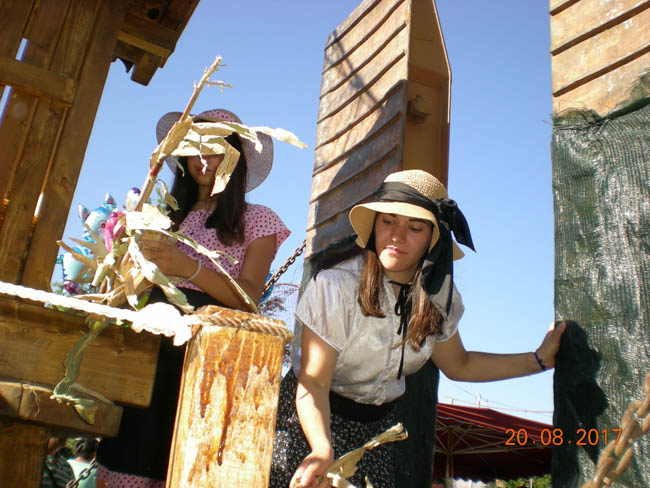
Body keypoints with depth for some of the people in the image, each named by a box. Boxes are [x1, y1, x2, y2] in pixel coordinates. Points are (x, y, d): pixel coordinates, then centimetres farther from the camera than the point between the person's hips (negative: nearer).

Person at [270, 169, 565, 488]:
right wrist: (322, 450, -41)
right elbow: (314, 381, -25)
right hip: (315, 419, -4)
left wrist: (540, 359, 3)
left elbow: (458, 365, 8)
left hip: (378, 426, 4)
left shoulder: (439, 295, -7)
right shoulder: (336, 285, -24)